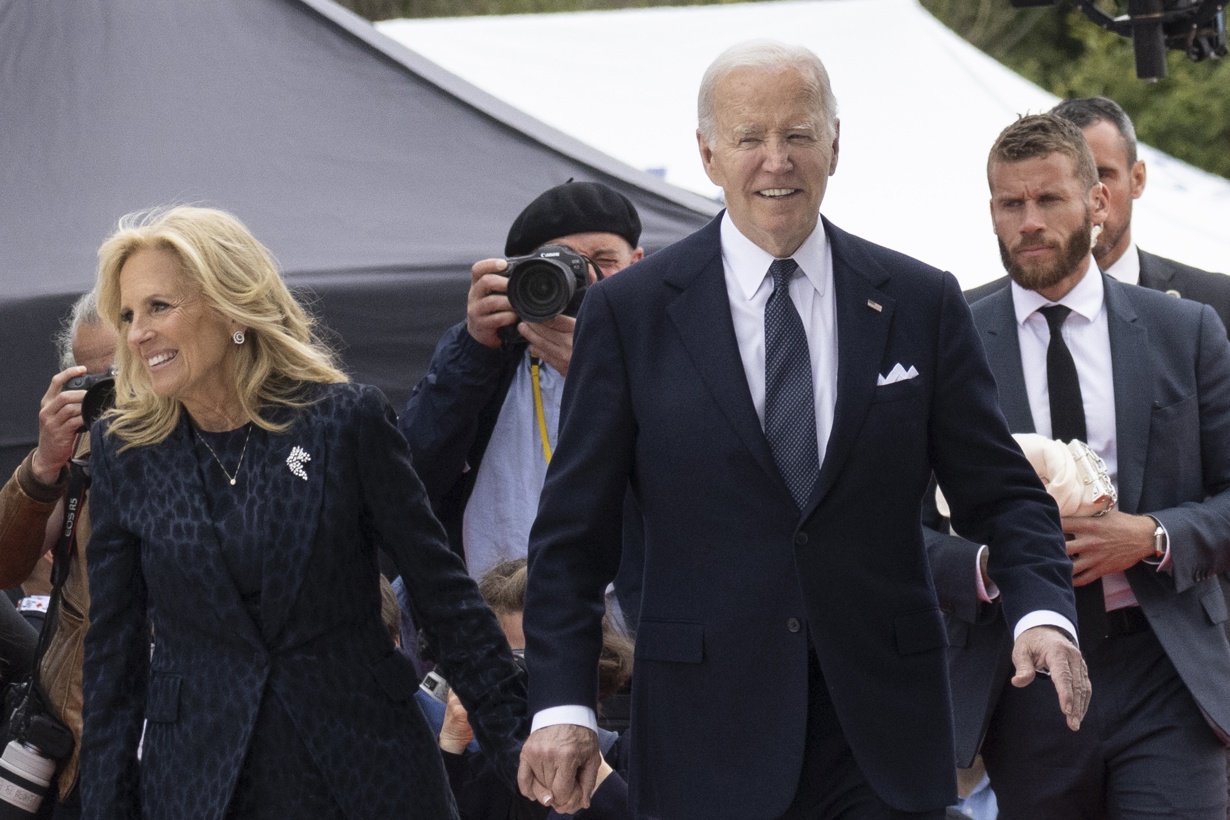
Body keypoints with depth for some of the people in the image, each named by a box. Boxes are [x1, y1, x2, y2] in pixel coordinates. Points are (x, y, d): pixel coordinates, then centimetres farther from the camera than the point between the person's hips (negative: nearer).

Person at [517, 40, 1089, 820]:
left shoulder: (922, 303, 6)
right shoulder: (630, 311, 2)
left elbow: (1002, 490, 7)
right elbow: (573, 532, 3)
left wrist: (1043, 611, -13)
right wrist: (562, 703, -7)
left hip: (883, 740, 1)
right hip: (709, 742, -1)